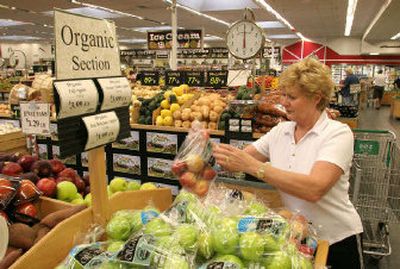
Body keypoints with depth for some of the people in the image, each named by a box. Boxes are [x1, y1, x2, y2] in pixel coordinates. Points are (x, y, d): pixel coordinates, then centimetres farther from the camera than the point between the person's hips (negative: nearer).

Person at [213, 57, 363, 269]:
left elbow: (314, 189, -33)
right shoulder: (280, 131, -2)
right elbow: (239, 161, -3)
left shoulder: (338, 133, -18)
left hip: (337, 240, -4)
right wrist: (216, 152, -23)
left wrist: (252, 165, -36)